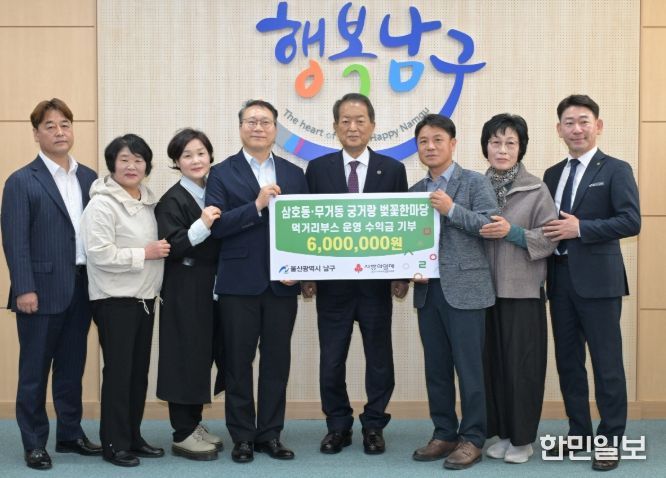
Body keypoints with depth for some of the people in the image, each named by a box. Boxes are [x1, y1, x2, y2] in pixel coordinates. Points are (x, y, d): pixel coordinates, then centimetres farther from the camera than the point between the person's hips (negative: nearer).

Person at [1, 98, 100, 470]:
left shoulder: (89, 178, 10)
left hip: (81, 288, 5)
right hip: (42, 291, -5)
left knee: (72, 367, 14)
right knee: (35, 370, 5)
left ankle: (70, 434, 26)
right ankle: (35, 443, 14)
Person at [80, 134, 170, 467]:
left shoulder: (149, 201, 11)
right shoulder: (102, 204, -13)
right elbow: (99, 254, -21)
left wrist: (160, 251, 6)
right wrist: (144, 254, -18)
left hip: (144, 297, 8)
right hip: (115, 300, -7)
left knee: (139, 370, 12)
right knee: (118, 371, -2)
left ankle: (133, 437, 23)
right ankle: (114, 444, 9)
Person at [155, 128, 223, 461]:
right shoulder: (172, 200, -11)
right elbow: (170, 248, -19)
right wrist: (201, 226, -29)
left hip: (211, 287, 7)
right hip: (184, 291, -7)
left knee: (204, 355, 12)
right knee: (185, 356, -3)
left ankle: (195, 423, 23)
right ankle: (182, 434, 5)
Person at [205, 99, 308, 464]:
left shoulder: (293, 174, 9)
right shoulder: (222, 173, 0)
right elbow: (215, 226, -11)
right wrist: (257, 205, -20)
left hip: (282, 283, 3)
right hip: (239, 282, -2)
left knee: (277, 360, 7)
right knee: (238, 361, 4)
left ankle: (270, 434, 18)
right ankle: (242, 436, 15)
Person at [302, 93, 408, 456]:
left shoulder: (392, 169, 2)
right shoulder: (318, 169, 3)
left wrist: (402, 274, -3)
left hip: (376, 281, 0)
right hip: (332, 281, 0)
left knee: (379, 357, 8)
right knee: (331, 359, 7)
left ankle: (373, 425, 22)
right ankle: (338, 425, 21)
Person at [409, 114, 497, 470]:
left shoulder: (475, 182, -1)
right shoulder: (414, 191, 14)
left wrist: (452, 209, -18)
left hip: (464, 288, -5)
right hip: (427, 290, 5)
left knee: (468, 367, -2)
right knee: (436, 367, 10)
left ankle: (471, 438, 8)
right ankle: (444, 434, 20)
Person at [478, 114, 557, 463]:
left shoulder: (536, 189, -4)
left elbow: (550, 239, -9)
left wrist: (512, 232, -19)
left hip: (523, 291, -4)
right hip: (485, 289, 4)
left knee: (521, 364, 2)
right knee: (492, 362, 9)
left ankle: (522, 438, 15)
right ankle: (502, 433, 22)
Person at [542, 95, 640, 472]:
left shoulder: (615, 170, -2)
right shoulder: (552, 174, 15)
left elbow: (631, 221, -13)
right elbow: (549, 224, 14)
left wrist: (581, 228, -19)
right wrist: (549, 235, -7)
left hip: (597, 280, -6)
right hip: (560, 279, 6)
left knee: (606, 363, -1)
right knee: (568, 360, 12)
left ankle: (610, 440, 9)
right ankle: (579, 432, 25)